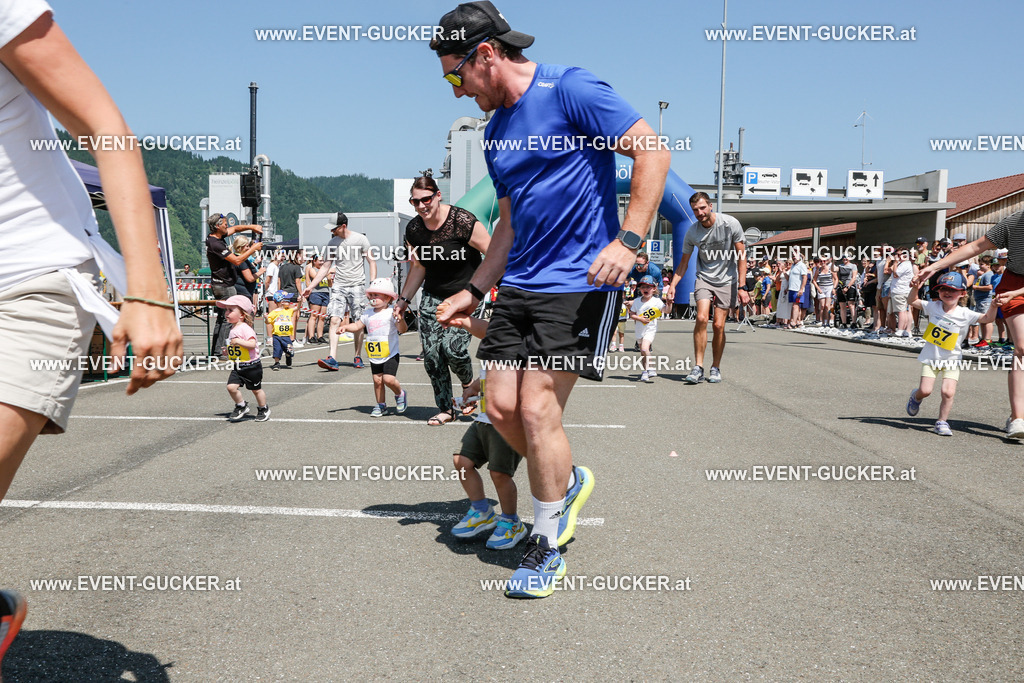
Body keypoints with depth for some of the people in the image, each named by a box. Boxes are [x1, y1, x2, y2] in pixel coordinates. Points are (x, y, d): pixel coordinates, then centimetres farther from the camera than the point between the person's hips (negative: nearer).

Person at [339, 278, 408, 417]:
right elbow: (357, 326, 21)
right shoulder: (368, 315, 10)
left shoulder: (391, 313, -9)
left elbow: (403, 330, -17)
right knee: (377, 380, 7)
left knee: (388, 379, -16)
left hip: (390, 355, -6)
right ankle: (381, 405, 21)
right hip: (374, 357, 6)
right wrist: (346, 327, 3)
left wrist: (400, 320, -37)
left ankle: (400, 394, 13)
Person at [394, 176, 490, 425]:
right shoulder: (413, 229, 1)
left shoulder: (462, 221, -18)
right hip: (433, 297, 5)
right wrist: (404, 299, 18)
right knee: (431, 353, -3)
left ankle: (469, 383, 12)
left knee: (453, 347, -22)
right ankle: (445, 409, 12)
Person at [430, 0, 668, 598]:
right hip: (519, 285, 8)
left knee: (538, 409, -10)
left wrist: (628, 241, -25)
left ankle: (547, 548, 8)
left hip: (578, 284, -8)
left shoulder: (569, 89, -9)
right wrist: (473, 292, 19)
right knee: (501, 406, 3)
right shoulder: (496, 131, 16)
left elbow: (654, 152, -15)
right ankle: (569, 481, 31)